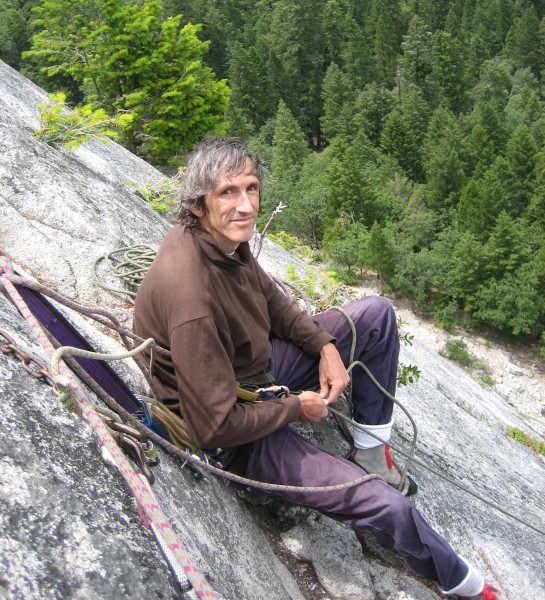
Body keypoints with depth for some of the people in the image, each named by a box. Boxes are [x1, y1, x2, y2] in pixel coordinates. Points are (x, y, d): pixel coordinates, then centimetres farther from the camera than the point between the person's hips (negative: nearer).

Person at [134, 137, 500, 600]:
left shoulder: (226, 237, -10)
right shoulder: (192, 296, -36)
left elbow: (271, 300, 10)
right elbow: (216, 425, -31)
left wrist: (325, 345, -5)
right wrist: (296, 409, -15)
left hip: (259, 364, 9)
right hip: (235, 431, -8)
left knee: (377, 314, 9)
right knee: (388, 507, -14)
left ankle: (371, 452, 12)